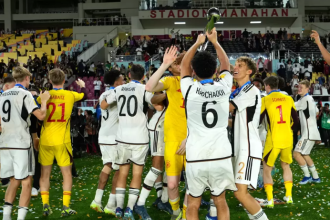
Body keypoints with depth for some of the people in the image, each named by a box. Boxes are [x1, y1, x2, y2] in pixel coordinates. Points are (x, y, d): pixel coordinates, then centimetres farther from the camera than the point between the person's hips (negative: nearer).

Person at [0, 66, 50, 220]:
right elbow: (41, 116, -13)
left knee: (14, 181, 16)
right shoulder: (25, 94, -7)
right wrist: (44, 101, 3)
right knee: (26, 183, -1)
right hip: (21, 144, -7)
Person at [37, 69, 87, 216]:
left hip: (45, 140, 1)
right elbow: (85, 95, 19)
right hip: (62, 140, -1)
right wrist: (82, 85, 38)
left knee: (45, 174, 11)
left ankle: (45, 205, 5)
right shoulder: (70, 95, -1)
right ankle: (66, 207, 1)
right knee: (67, 173, 6)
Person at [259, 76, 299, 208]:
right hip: (287, 139, 4)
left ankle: (270, 200, 3)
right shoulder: (288, 99, 5)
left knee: (267, 169, 9)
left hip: (273, 140, -4)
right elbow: (296, 122, 7)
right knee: (286, 166, 23)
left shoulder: (265, 100, -6)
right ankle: (288, 196, 22)